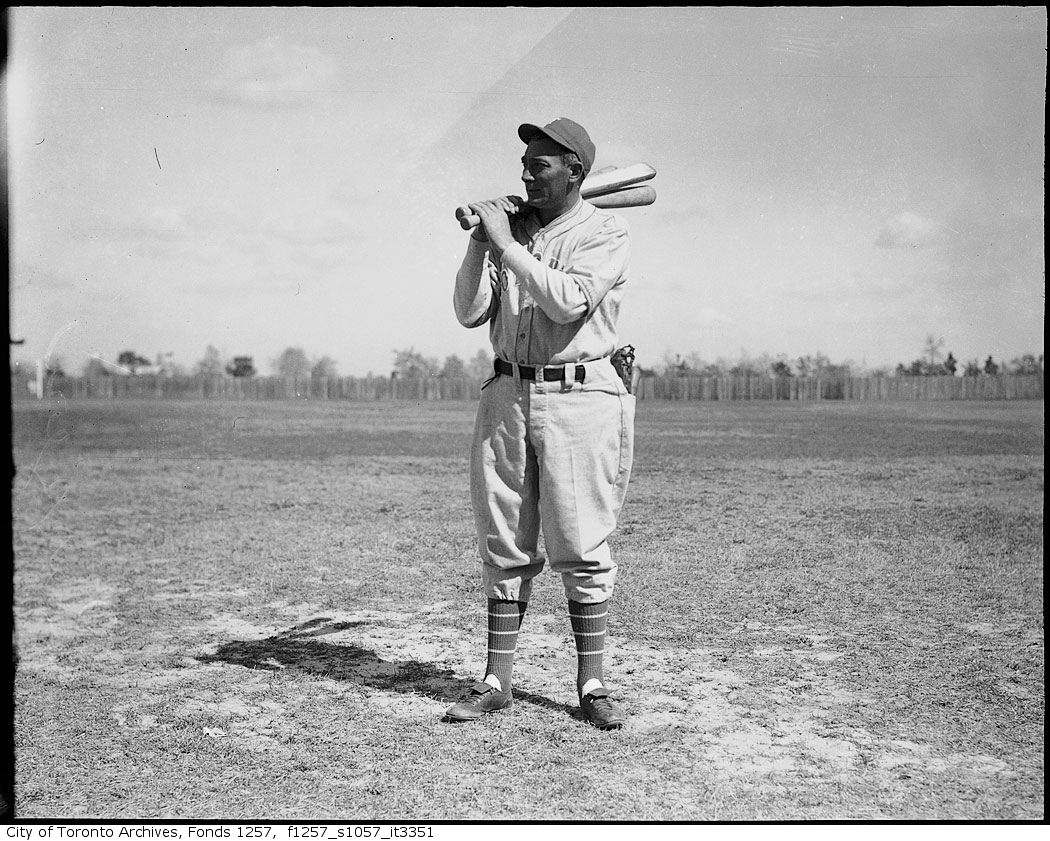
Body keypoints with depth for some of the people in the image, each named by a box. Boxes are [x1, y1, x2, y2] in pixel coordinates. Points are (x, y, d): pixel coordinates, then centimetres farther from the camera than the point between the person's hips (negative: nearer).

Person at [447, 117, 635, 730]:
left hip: (580, 398, -5)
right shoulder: (512, 224, 12)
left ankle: (592, 685, 9)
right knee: (504, 546, 7)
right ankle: (498, 681, 15)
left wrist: (506, 244, -16)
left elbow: (568, 302, -21)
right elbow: (471, 313, 6)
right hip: (508, 395, 5)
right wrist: (480, 243, -5)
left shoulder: (607, 234, -4)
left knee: (582, 548, -2)